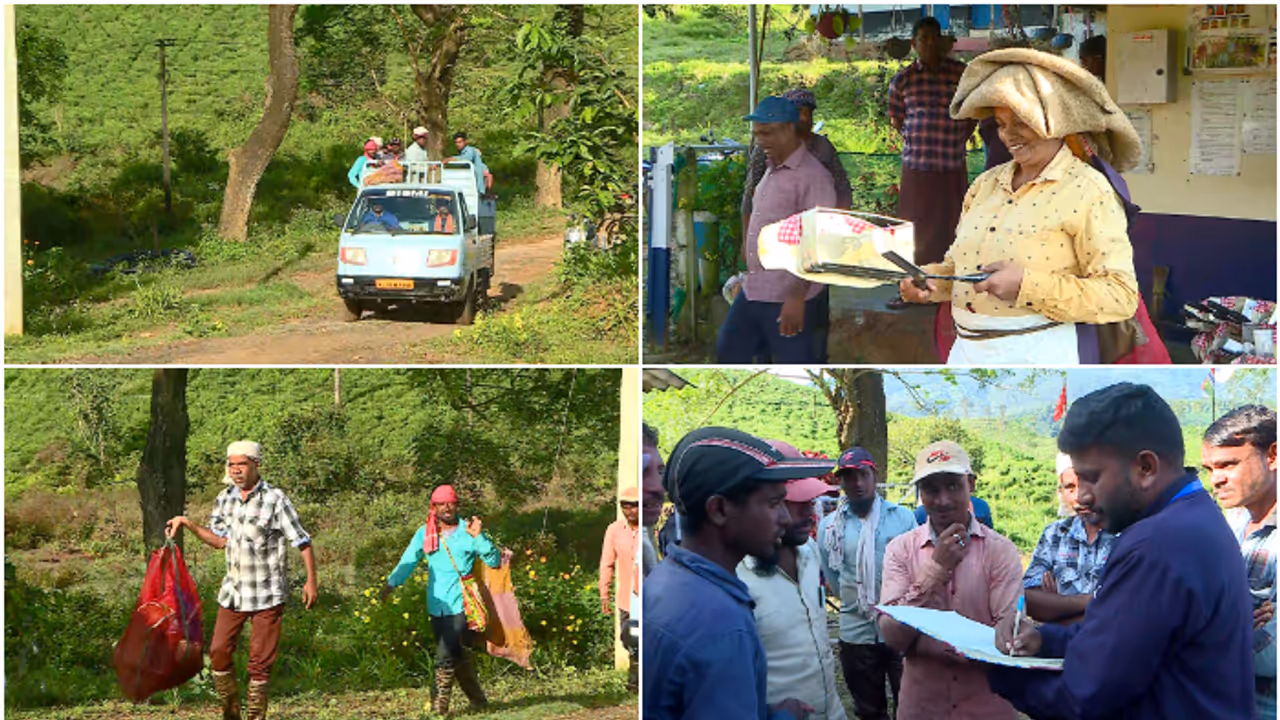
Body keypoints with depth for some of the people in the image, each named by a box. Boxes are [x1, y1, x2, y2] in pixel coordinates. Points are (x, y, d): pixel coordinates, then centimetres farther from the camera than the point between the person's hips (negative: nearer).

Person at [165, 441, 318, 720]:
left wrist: (311, 581, -14)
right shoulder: (224, 499, 7)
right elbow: (219, 540, 9)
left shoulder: (274, 499, -11)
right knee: (219, 652, 5)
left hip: (268, 594, -5)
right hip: (233, 591, 5)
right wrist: (187, 524, -1)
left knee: (259, 661, 0)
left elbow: (302, 541, -10)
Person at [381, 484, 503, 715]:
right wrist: (391, 583, -10)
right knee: (455, 655, 11)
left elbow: (494, 561, -1)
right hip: (437, 605, 4)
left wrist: (479, 538, -15)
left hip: (460, 605, -4)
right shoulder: (424, 534, 9)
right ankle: (477, 698, 26)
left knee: (446, 656, -13)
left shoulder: (468, 531, 2)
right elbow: (408, 561, 4)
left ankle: (440, 705, -6)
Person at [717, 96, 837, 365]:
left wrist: (797, 296, -27)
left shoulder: (813, 177, -17)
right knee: (728, 350, 16)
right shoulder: (772, 172, 13)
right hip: (753, 292, 10)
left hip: (789, 298, -10)